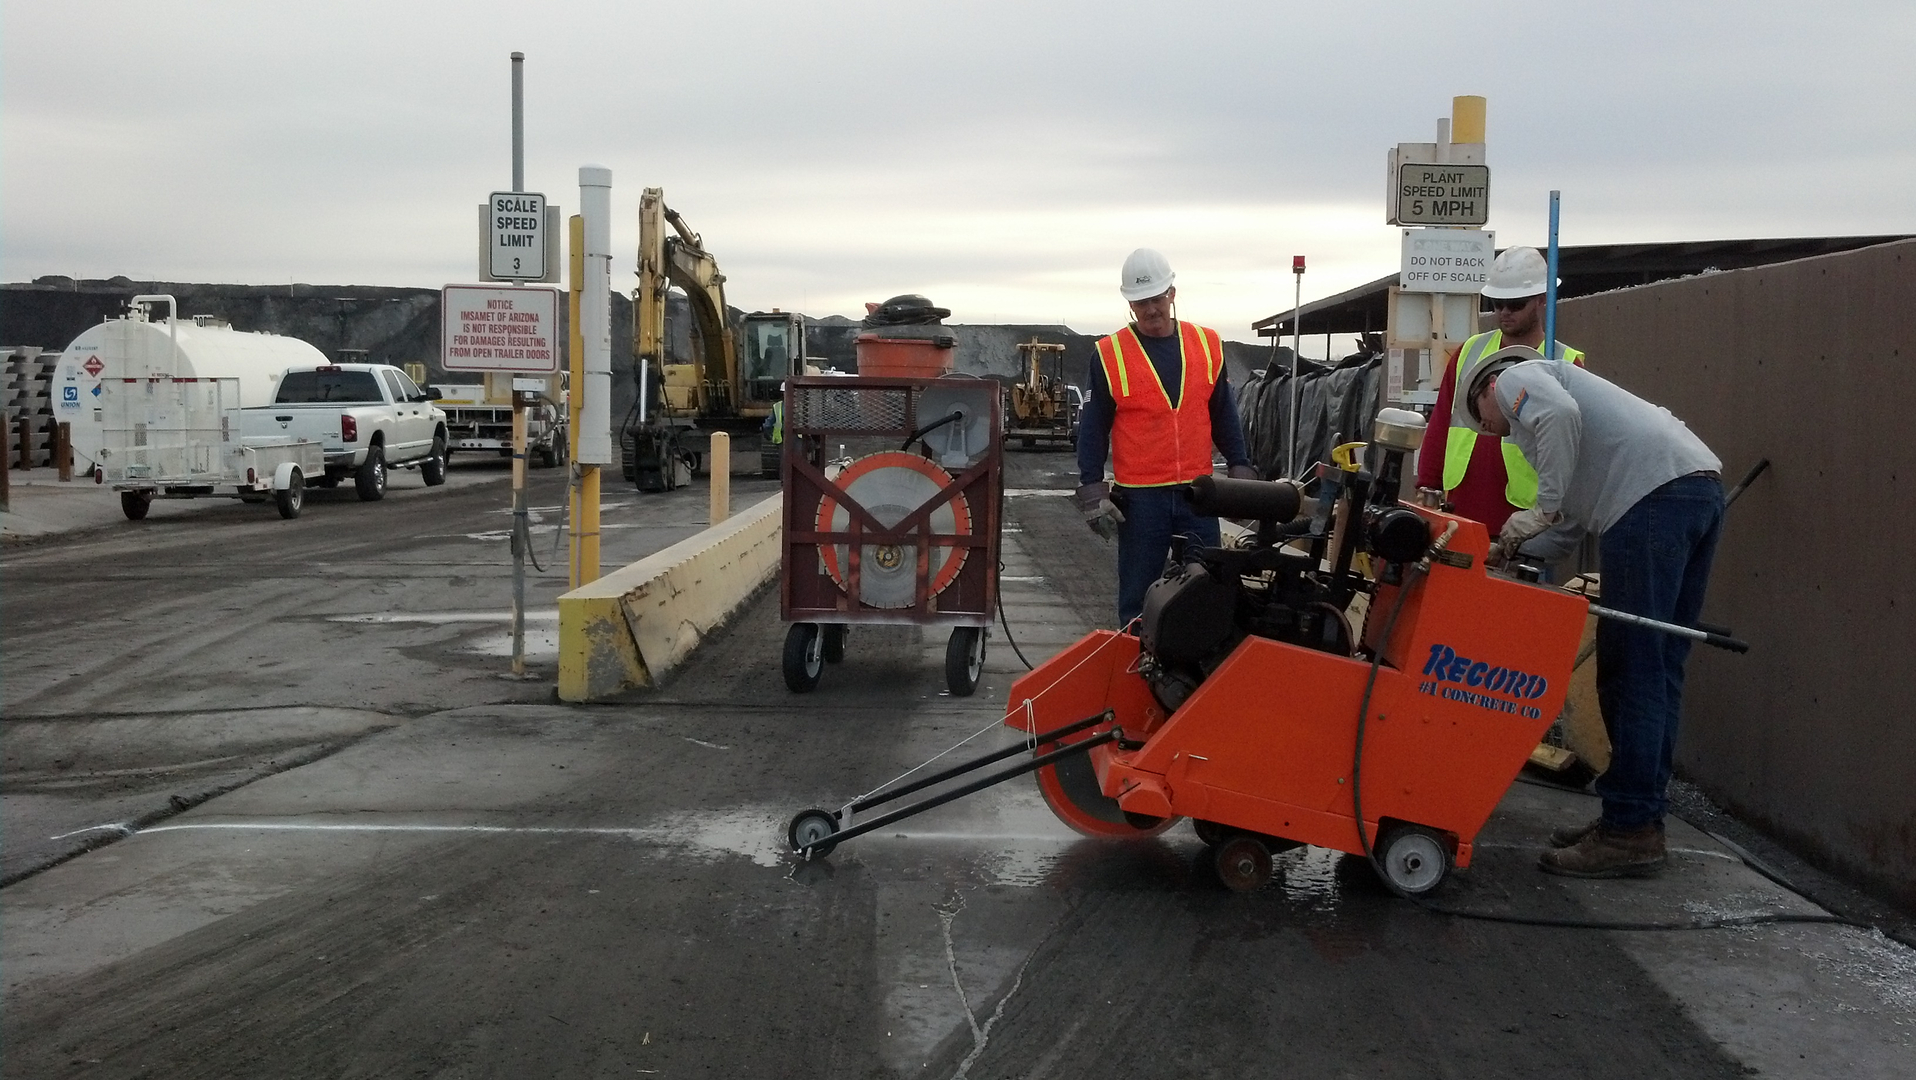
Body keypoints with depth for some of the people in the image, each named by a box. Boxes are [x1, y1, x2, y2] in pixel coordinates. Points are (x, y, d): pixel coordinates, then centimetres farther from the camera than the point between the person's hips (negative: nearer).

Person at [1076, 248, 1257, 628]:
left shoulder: (1207, 344, 6)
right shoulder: (1110, 354, -2)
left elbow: (1224, 415, 13)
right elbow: (1093, 427, 0)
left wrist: (1241, 469, 7)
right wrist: (1092, 492, -5)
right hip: (1140, 497, -2)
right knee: (1138, 597, 4)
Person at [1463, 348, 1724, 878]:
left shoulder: (1515, 378, 12)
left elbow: (1561, 413, -14)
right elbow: (1580, 519, 28)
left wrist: (1544, 508, -9)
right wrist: (1513, 549, 21)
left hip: (1654, 494, -10)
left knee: (1630, 668, -7)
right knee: (1657, 669, 12)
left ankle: (1630, 832, -6)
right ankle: (1641, 817, 17)